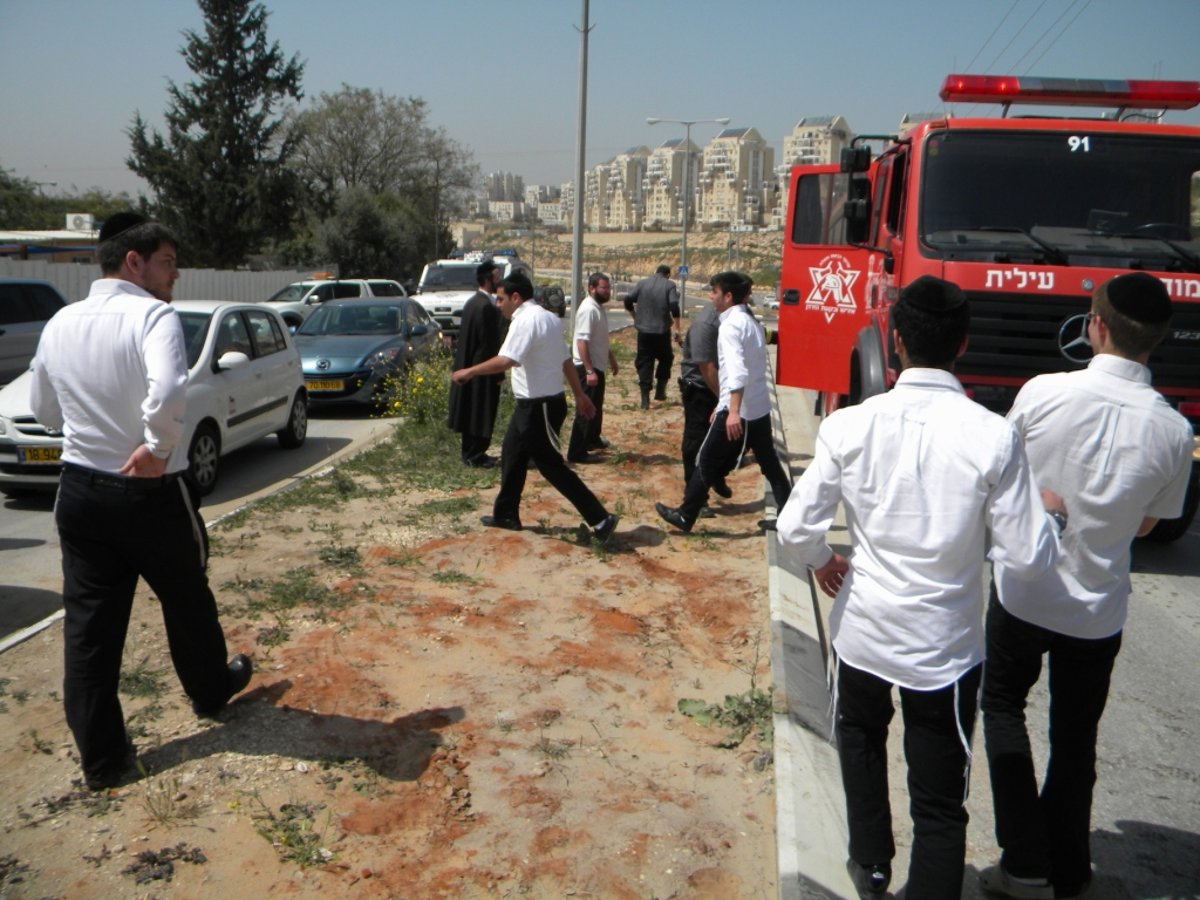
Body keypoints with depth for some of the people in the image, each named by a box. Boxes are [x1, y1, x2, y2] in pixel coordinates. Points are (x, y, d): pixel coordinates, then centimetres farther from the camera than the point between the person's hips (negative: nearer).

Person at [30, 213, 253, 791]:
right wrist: (156, 446, -22)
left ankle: (100, 757, 17)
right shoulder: (153, 316, -17)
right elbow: (168, 391, -36)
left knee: (88, 623, 10)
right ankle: (210, 690, 42)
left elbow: (44, 410, 15)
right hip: (151, 492, -5)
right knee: (186, 600, 19)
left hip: (79, 490, 5)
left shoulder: (59, 324, 3)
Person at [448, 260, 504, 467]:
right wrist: (498, 373, -14)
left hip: (469, 365, 10)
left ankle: (471, 453, 23)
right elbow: (489, 343, -20)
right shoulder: (486, 306, -20)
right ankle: (475, 456, 5)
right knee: (481, 412, -1)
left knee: (472, 410, 15)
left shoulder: (473, 302, 11)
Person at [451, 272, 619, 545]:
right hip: (533, 403, 10)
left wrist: (468, 372, -22)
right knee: (512, 454, 19)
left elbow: (505, 360, -31)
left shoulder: (526, 320, -19)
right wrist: (580, 394, 20)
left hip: (539, 407, -10)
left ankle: (600, 520, -1)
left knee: (552, 466, -4)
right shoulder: (547, 318, 12)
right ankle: (506, 514, 33)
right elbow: (565, 359, 16)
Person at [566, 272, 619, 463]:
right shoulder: (588, 309, -21)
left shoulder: (599, 308, 10)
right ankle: (576, 453, 2)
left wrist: (611, 358, 27)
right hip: (587, 368, -10)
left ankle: (592, 440, 42)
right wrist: (589, 371, -30)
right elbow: (582, 341, -27)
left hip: (597, 366, 10)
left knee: (596, 406, 24)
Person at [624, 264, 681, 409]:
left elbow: (628, 300, -3)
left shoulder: (642, 283, 6)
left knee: (644, 363, 6)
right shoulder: (669, 285, 0)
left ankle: (645, 399, 0)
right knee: (666, 359, 20)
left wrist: (635, 316, 11)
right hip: (662, 331, -2)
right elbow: (674, 306, -13)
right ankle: (660, 390, 17)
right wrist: (676, 328, -9)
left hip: (644, 330, 2)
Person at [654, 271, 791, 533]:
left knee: (707, 462, 4)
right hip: (760, 407, 8)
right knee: (770, 463, 12)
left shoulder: (730, 325, -14)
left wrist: (733, 411, -36)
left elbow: (737, 370, -27)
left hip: (739, 410, -8)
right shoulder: (751, 321, 14)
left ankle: (685, 516, 13)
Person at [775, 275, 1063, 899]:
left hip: (864, 630, 2)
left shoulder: (849, 425, -14)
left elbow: (795, 529, -11)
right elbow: (1027, 558, -13)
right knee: (939, 804, 14)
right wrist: (1048, 515, 9)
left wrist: (822, 562, 11)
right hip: (946, 647, -2)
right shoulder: (994, 437, -17)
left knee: (860, 734, 32)